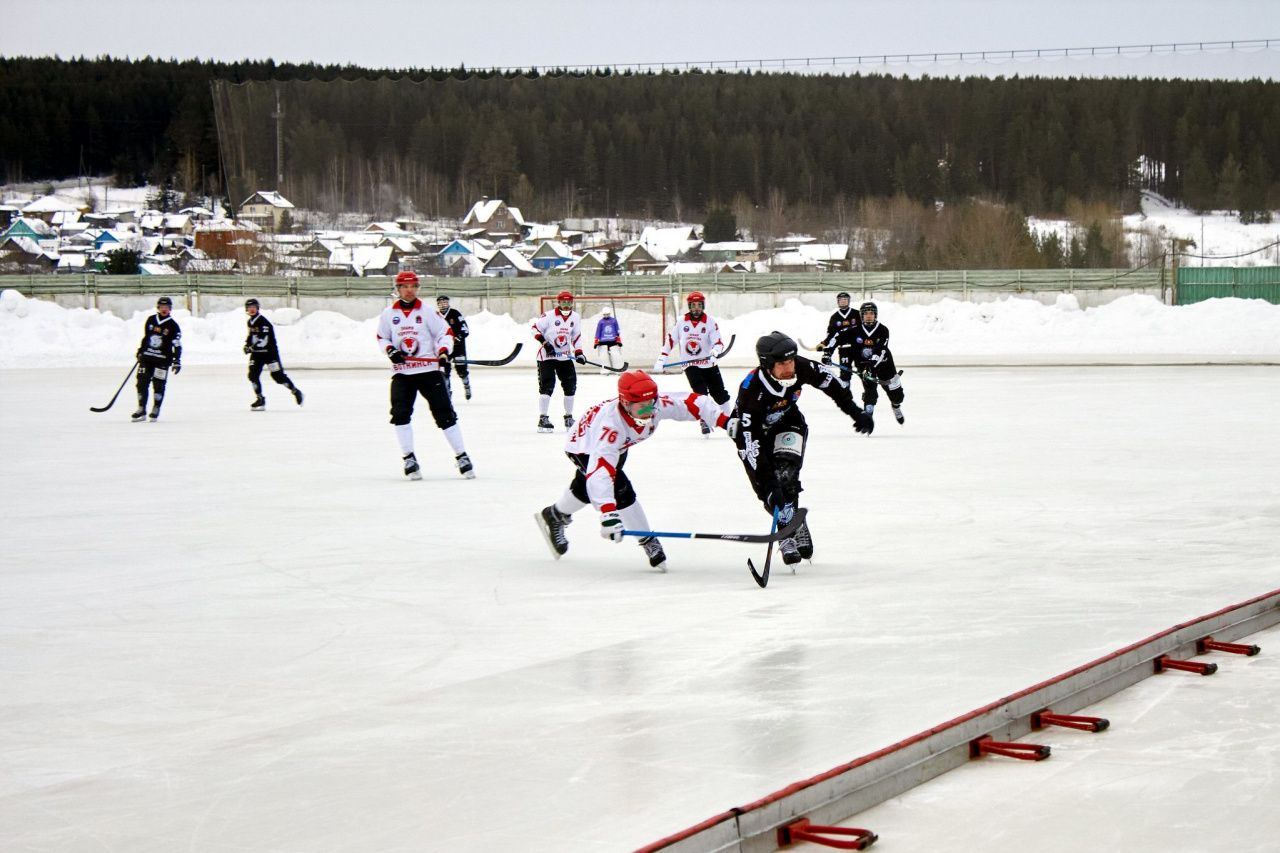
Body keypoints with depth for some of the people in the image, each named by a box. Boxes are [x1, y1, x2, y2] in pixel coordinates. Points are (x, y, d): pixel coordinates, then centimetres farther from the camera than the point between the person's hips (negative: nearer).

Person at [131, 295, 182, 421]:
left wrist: (177, 361, -12)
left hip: (162, 360, -4)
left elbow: (177, 345, -6)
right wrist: (140, 351, 19)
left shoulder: (173, 326, -5)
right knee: (142, 382, 2)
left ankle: (155, 411, 7)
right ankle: (141, 410, 10)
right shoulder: (151, 320, 7)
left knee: (159, 385, -4)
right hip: (146, 357, 4)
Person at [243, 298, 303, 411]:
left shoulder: (263, 322, -20)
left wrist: (251, 347, -29)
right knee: (253, 374, -6)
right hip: (256, 353, 8)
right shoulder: (250, 322, 8)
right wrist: (247, 345, 9)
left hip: (269, 352, -7)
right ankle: (260, 399, 2)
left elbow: (262, 341, -27)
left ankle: (295, 392, 14)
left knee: (278, 375, -5)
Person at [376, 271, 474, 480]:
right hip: (401, 373, 2)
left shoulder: (427, 312, 0)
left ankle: (462, 457, 2)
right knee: (400, 413, -10)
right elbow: (381, 338, 16)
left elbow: (446, 332, 0)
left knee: (445, 413, -4)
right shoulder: (389, 314, 7)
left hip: (428, 370, -2)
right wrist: (390, 350, -4)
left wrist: (443, 351, -18)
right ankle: (409, 458, 0)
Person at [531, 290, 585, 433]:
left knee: (570, 385, 6)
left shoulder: (575, 318, 4)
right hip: (547, 356, -6)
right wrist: (544, 342, -21)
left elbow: (576, 336, 12)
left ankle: (568, 417, 20)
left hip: (565, 356, 6)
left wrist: (579, 353, 2)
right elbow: (535, 328, -10)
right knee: (547, 385, -12)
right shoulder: (549, 316, -13)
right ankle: (543, 418, -9)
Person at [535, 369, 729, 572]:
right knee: (621, 491, -22)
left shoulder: (657, 405, -32)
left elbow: (694, 403, -26)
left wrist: (724, 420, -38)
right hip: (585, 447, -7)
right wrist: (608, 513, -61)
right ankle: (648, 543, -6)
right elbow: (600, 471, -54)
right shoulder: (610, 423, -47)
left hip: (617, 446, 7)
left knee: (586, 489, 26)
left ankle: (554, 516, 52)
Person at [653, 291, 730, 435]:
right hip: (690, 365, 0)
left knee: (719, 393, 4)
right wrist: (661, 360, 1)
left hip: (708, 364, 0)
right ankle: (704, 422, -7)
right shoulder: (682, 322, 0)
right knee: (701, 393, -16)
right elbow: (670, 340, 5)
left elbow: (718, 342, -15)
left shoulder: (710, 323, -6)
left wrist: (715, 349, -38)